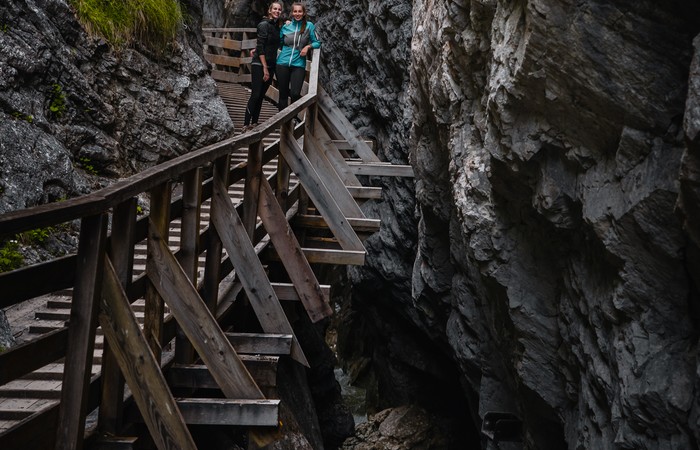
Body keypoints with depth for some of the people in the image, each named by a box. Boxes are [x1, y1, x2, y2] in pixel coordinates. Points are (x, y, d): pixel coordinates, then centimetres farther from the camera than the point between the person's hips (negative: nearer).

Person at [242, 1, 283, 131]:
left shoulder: (277, 26, 11)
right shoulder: (264, 24, -10)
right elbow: (260, 47, -15)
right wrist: (264, 67, -18)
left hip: (271, 65, 7)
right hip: (259, 64, -7)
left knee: (261, 96, 8)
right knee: (255, 95, -10)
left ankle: (254, 123, 14)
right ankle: (246, 125, -8)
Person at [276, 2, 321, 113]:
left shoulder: (309, 26, 1)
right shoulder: (285, 26, 6)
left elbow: (317, 42, 4)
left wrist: (308, 46, -14)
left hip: (298, 64, -2)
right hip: (283, 63, 2)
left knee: (295, 94, -13)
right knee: (283, 93, 7)